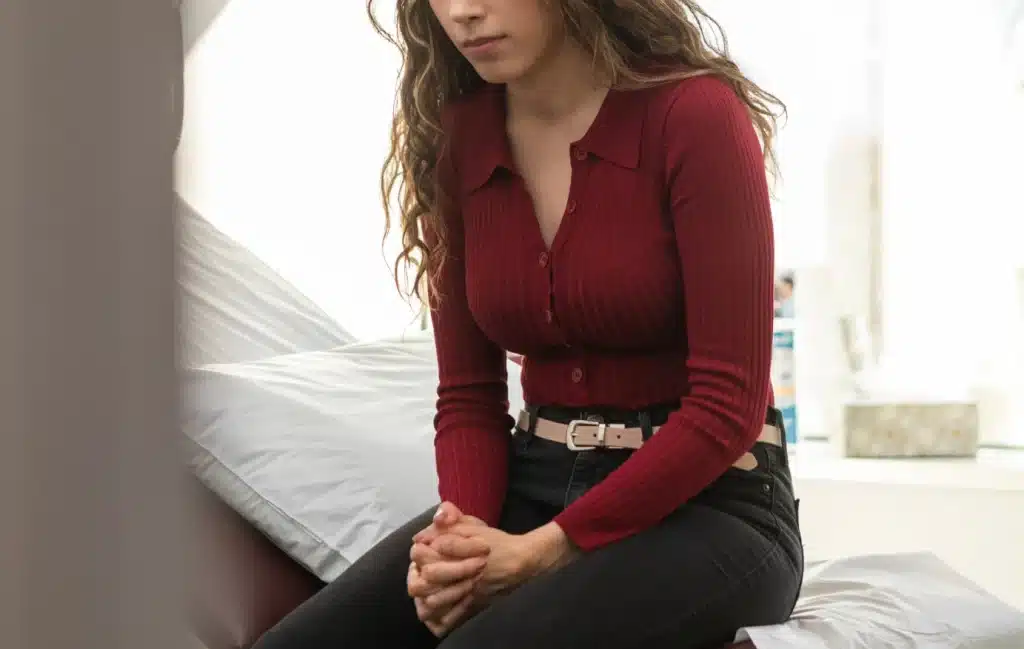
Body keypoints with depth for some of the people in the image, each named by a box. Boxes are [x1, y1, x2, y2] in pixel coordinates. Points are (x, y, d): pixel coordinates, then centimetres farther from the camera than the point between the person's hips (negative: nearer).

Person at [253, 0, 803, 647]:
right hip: (533, 488, 5)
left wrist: (549, 548, -19)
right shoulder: (453, 136, 3)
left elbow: (728, 403, -15)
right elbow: (470, 393, 6)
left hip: (708, 503, -5)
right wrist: (466, 537, -14)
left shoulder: (694, 113, -14)